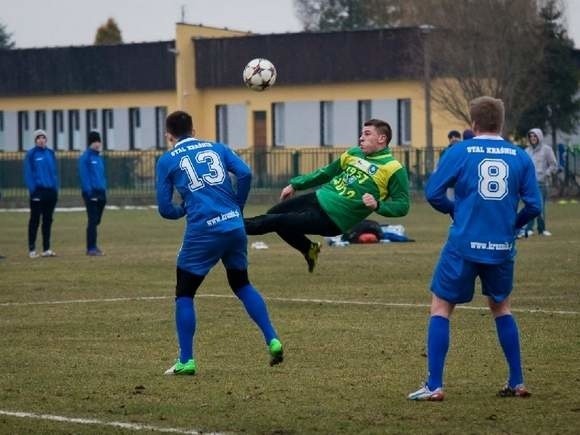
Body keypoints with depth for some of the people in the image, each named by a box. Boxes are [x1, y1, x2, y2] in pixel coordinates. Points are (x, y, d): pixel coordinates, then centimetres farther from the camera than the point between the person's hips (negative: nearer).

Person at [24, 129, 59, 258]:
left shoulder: (50, 153, 11)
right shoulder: (31, 154, -4)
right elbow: (28, 174, -6)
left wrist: (56, 188, 6)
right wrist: (33, 190, -13)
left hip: (51, 191, 5)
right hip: (38, 191, -5)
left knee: (48, 220, 9)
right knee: (35, 220, -2)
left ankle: (46, 249, 14)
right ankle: (32, 249, 1)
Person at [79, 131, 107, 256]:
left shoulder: (99, 157, 16)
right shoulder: (85, 157, -7)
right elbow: (84, 176, -13)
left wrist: (104, 190, 11)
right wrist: (89, 192, -18)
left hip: (101, 193, 7)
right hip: (92, 193, -7)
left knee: (97, 221, 10)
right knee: (92, 221, -9)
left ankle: (93, 246, 17)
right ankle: (91, 248, -8)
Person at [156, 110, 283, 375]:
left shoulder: (167, 161, 8)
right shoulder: (217, 148, 16)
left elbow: (165, 209, 6)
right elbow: (245, 174, 0)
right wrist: (237, 207, 13)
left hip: (202, 233, -4)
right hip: (235, 227, 4)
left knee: (184, 294, 10)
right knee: (242, 284, 23)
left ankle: (186, 361, 5)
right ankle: (273, 341, 13)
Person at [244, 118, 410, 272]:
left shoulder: (393, 169, -12)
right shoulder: (354, 153, 9)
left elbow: (402, 206, -11)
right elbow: (327, 172, 20)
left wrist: (377, 205, -28)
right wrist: (295, 185, 19)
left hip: (332, 219, -7)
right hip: (319, 198, 7)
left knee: (276, 222, -10)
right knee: (271, 215, 13)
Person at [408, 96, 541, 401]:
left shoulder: (459, 152, -4)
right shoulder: (520, 156, 2)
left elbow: (433, 193, -5)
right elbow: (533, 205, 0)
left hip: (464, 246, -3)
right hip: (502, 249, 3)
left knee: (440, 308, 8)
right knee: (500, 307, 23)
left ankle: (434, 387, 0)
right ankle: (517, 383, 20)